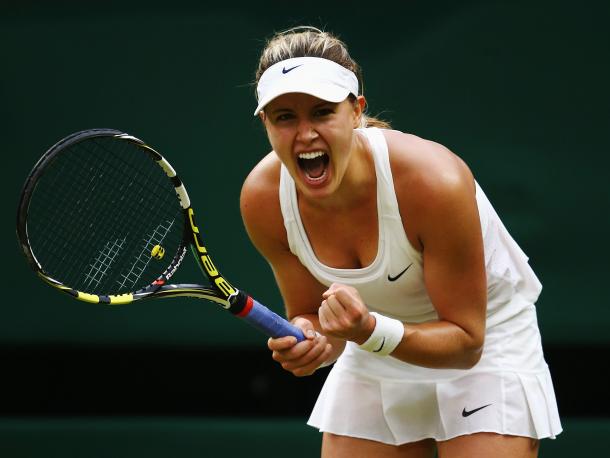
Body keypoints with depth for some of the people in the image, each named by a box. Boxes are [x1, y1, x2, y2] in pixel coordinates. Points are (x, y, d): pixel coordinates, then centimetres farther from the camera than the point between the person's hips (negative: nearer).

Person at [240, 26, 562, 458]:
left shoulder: (436, 182, -33)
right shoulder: (264, 198, -20)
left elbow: (466, 341, -24)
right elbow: (312, 316, -5)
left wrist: (370, 332, -41)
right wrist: (310, 341, -29)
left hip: (486, 349, -4)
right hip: (374, 357, 4)